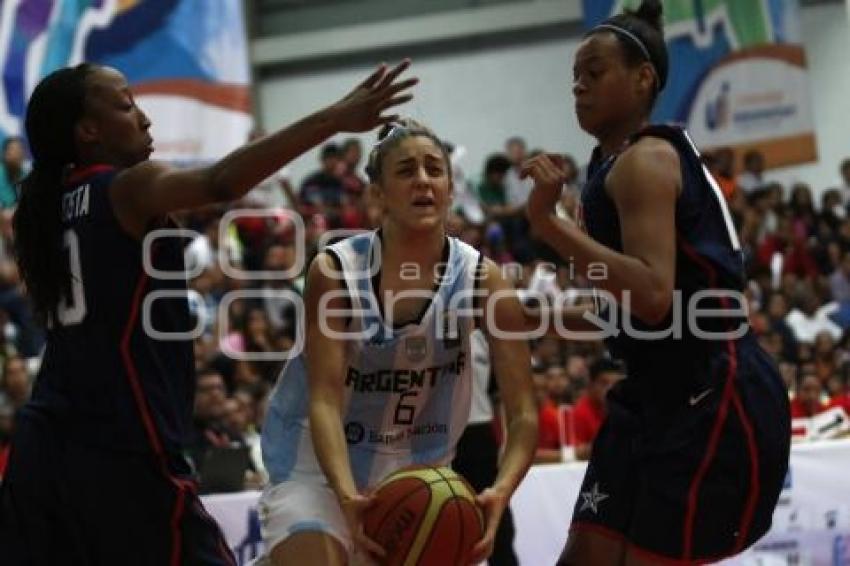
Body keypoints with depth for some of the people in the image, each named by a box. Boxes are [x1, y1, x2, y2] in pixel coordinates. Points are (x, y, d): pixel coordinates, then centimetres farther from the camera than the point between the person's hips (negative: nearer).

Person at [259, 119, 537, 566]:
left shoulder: (480, 278, -12)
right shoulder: (334, 272, -17)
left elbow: (523, 416, -16)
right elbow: (324, 400, -23)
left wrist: (500, 492, -35)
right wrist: (347, 496, -40)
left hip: (418, 469, 3)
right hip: (320, 467, -3)